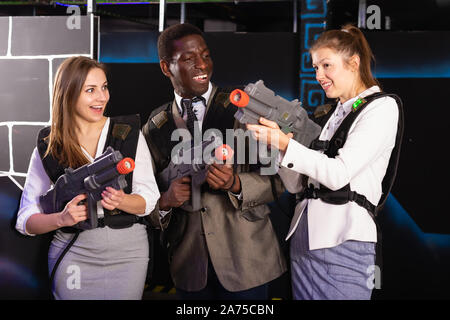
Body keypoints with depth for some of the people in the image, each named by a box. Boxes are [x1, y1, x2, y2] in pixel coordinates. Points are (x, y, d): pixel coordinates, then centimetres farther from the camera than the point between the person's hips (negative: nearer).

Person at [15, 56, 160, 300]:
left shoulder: (128, 133, 1)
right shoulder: (48, 147, 0)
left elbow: (149, 199, 0)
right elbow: (25, 220, 0)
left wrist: (121, 201, -21)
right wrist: (62, 219, -20)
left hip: (128, 250, 1)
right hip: (73, 250, -1)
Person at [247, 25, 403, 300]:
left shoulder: (383, 107, -2)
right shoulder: (326, 115, 19)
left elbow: (339, 173, -14)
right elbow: (296, 184, 13)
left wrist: (285, 143, -15)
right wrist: (275, 140, -1)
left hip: (344, 243, -7)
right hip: (303, 237, 7)